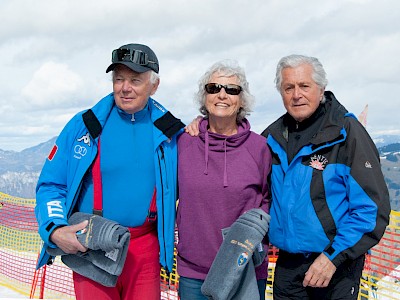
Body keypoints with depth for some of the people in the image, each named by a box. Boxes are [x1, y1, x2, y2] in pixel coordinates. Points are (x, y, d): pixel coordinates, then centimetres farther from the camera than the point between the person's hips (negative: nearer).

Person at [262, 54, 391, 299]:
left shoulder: (346, 132, -12)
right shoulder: (275, 134, 4)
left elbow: (373, 207, -15)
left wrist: (334, 256, -19)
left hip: (335, 265, -4)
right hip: (286, 263, 5)